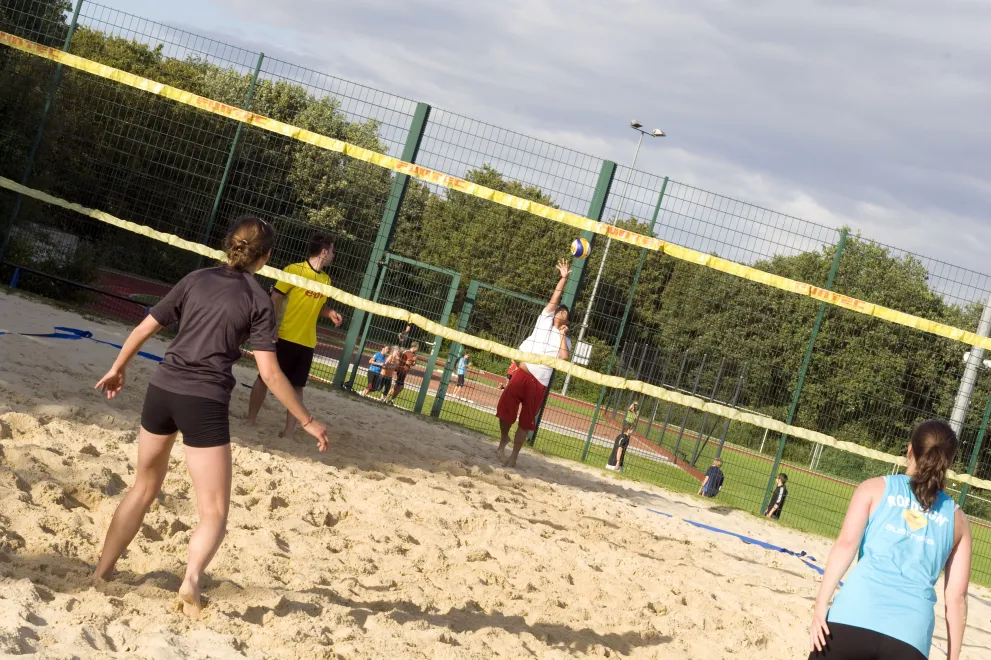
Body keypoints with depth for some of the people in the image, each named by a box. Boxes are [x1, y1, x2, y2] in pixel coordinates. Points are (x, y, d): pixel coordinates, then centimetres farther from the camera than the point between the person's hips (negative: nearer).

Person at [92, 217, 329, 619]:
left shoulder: (195, 279, 8)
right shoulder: (258, 301, -3)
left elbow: (144, 329, 10)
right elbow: (269, 373, -9)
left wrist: (118, 369, 26)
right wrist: (307, 422, -3)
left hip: (163, 389, 5)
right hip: (205, 402, -4)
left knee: (144, 488, 25)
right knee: (214, 513, 3)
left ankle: (101, 574, 29)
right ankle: (191, 580, -23)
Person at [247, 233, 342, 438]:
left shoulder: (326, 279, 10)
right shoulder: (294, 270, -10)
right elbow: (275, 299, -10)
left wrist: (330, 313, 2)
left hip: (307, 342, 6)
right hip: (286, 337, -6)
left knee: (297, 387, 8)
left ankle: (288, 432, 14)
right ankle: (250, 422, 14)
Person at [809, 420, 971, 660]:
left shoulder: (876, 488, 12)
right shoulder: (956, 519, 17)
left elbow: (846, 544, -3)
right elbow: (956, 597, 13)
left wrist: (821, 604, -6)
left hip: (853, 617, -1)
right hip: (910, 634, 1)